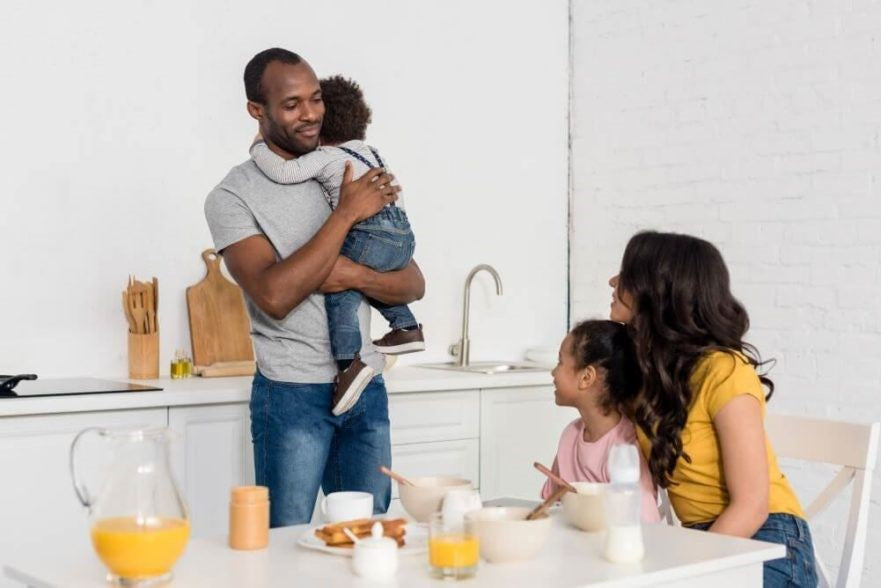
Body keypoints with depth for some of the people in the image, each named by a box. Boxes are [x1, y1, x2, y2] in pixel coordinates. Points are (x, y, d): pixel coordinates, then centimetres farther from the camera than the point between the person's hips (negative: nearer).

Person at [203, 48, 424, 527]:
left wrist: (356, 275, -14)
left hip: (366, 387, 5)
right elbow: (275, 296, -21)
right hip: (292, 393, -5)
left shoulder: (356, 178, 10)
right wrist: (346, 214, -16)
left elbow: (414, 284, 7)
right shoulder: (232, 197, -5)